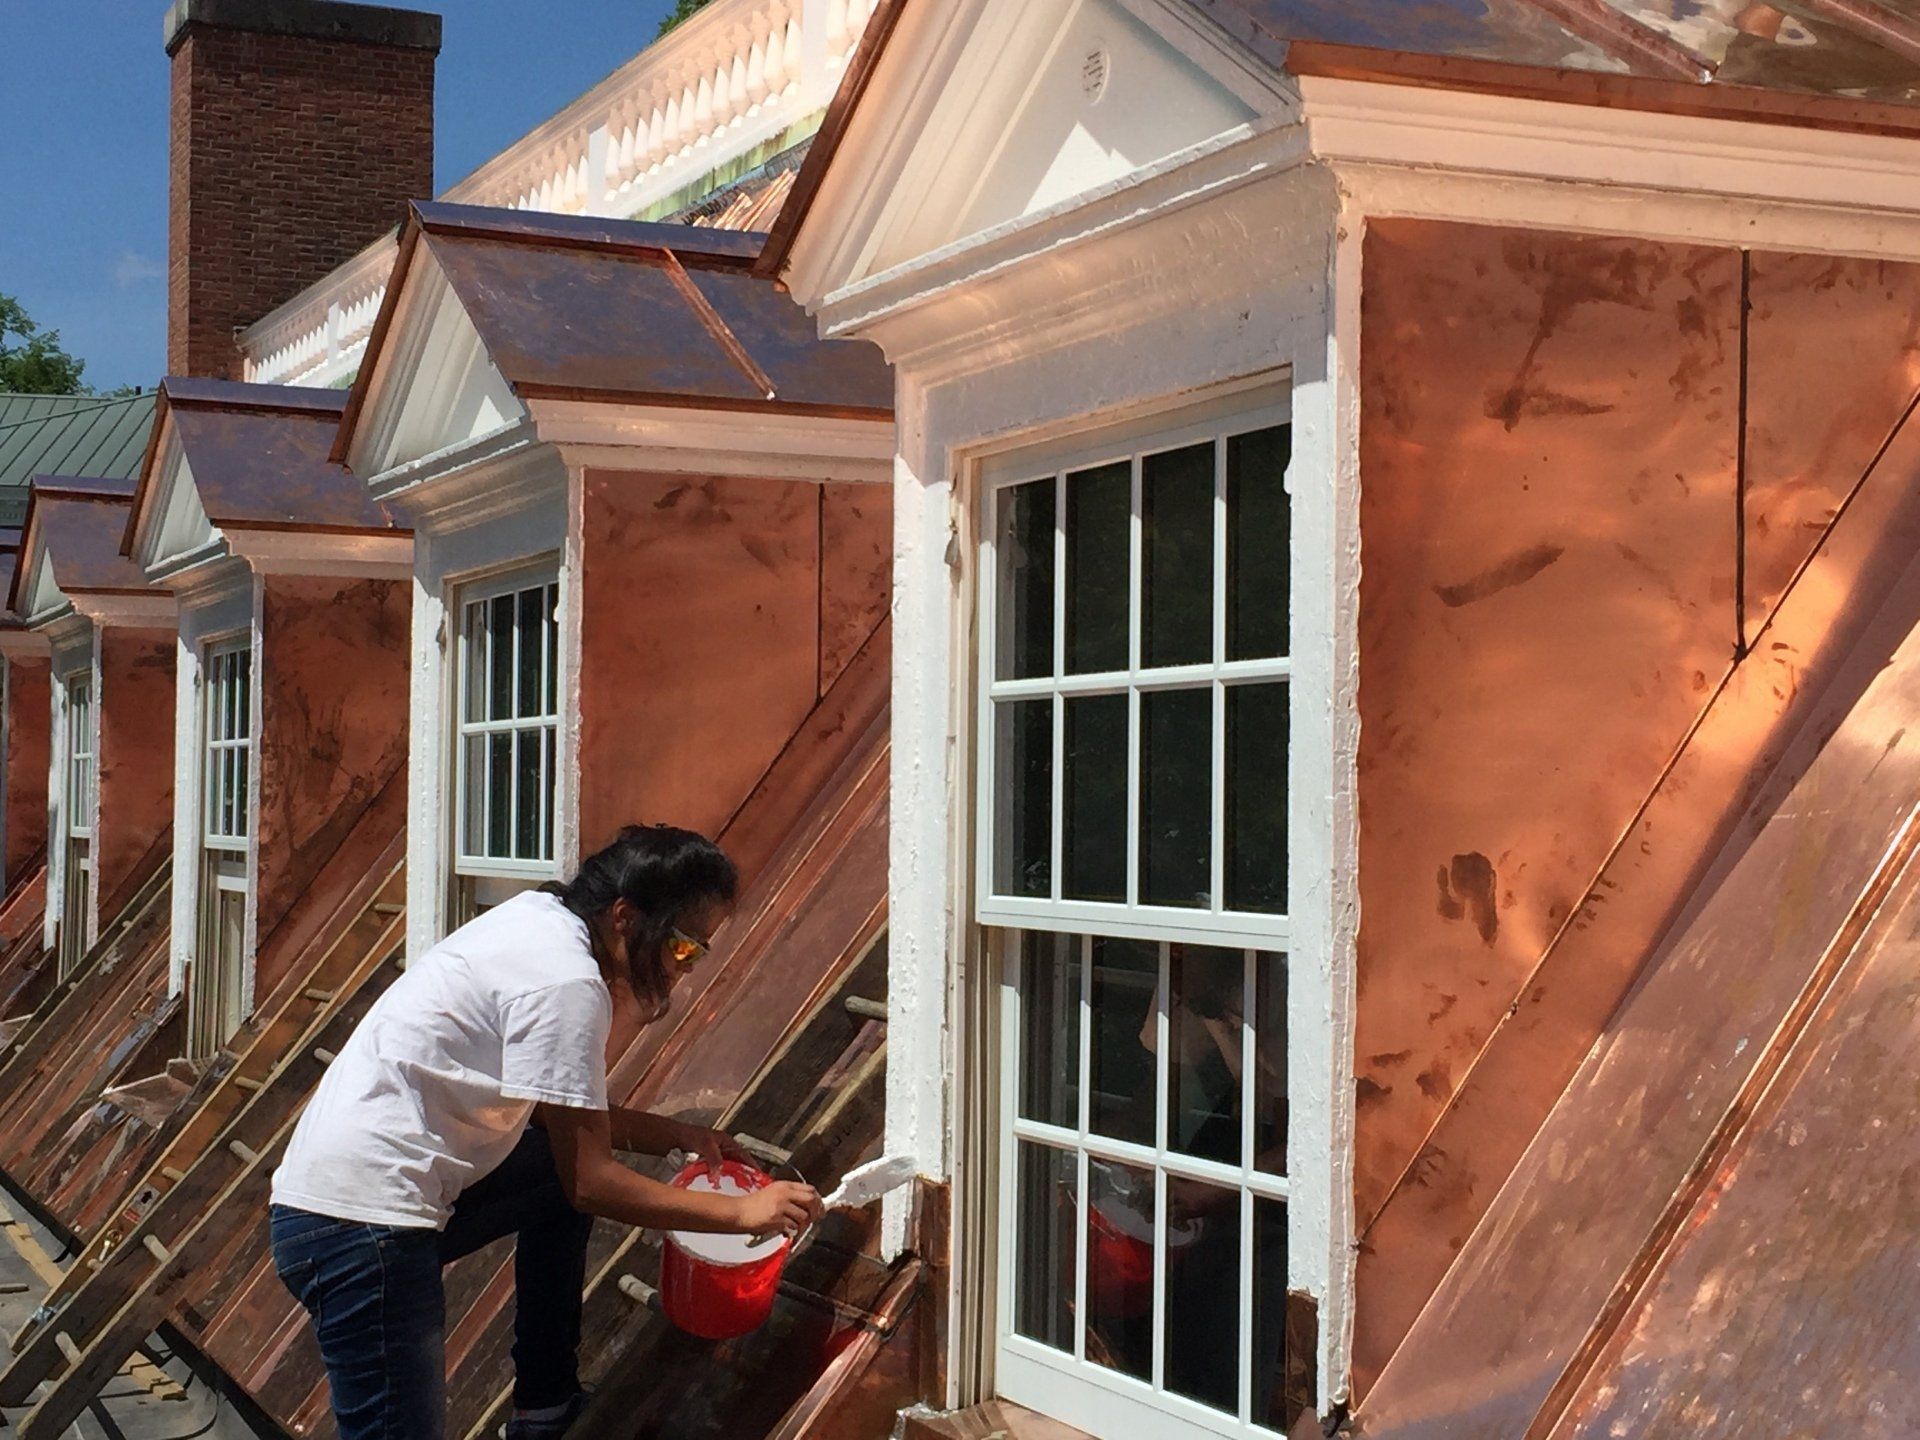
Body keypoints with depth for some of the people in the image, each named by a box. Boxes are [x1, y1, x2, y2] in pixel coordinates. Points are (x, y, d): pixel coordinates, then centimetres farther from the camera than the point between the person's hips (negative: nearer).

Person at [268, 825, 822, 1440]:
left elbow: (555, 1107, 22)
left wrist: (676, 1136, 15)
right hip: (363, 1223, -10)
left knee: (563, 1161, 20)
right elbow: (589, 1182, -14)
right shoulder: (567, 983, -18)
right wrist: (743, 1213, -9)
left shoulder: (542, 921, 10)